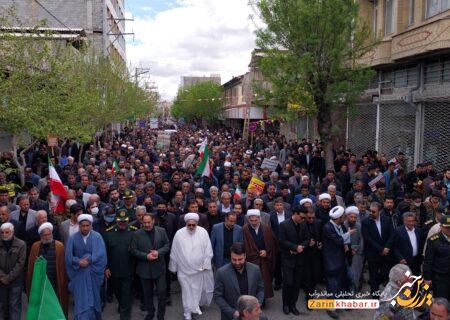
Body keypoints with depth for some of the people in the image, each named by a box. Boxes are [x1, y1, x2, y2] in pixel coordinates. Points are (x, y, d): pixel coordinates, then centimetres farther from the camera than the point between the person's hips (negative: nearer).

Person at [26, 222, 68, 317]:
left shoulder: (59, 246, -2)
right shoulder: (35, 247, 5)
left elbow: (63, 266, -6)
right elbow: (30, 266, 6)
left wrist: (62, 283, -9)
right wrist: (31, 280, 1)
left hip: (55, 282, -2)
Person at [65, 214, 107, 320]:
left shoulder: (97, 237, -5)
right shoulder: (73, 238, -3)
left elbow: (101, 253, -14)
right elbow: (68, 256, -7)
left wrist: (89, 260, -23)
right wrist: (79, 262, -21)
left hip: (93, 273, 0)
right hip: (79, 274, 0)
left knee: (93, 298, 13)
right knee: (81, 300, 1)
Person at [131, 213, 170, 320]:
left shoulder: (161, 231, -1)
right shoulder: (137, 234, -4)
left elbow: (167, 245, 1)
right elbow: (133, 250, -4)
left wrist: (158, 252, -16)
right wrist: (146, 256, -16)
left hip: (159, 268, 0)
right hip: (144, 269, 0)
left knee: (162, 292, 2)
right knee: (147, 293, 15)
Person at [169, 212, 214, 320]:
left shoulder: (203, 232, -6)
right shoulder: (179, 234, -8)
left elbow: (208, 250, -2)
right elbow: (174, 253, 0)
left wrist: (206, 264, -7)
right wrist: (173, 267, 4)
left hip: (200, 269, 1)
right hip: (184, 270, -1)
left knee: (199, 290, 14)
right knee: (187, 292, 6)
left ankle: (197, 305, 41)